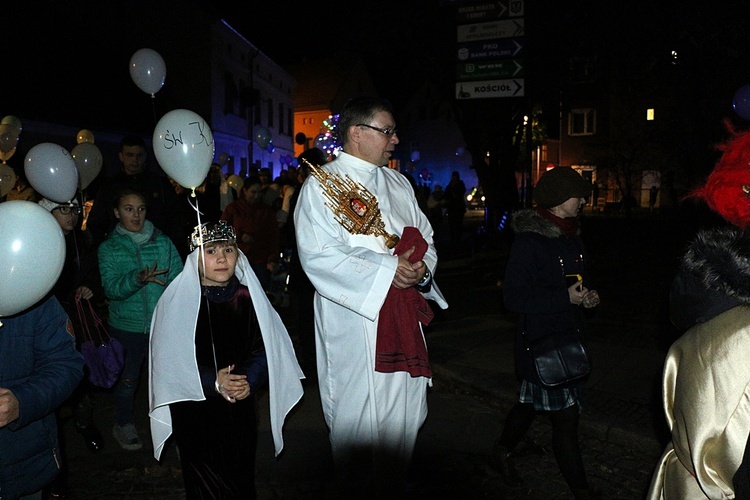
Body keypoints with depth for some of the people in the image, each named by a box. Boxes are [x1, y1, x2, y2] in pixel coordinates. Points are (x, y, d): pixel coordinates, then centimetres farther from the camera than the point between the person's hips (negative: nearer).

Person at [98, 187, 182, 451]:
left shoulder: (163, 241, 3)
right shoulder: (109, 248, 1)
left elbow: (178, 278, 0)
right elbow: (111, 288, -11)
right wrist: (137, 279, -28)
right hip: (127, 325, 0)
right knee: (126, 379, 9)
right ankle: (124, 425, 34)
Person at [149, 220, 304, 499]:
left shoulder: (246, 297, 0)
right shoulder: (178, 299, -8)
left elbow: (263, 349, 2)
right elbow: (168, 359, -10)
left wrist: (249, 380, -16)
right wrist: (212, 382, -20)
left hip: (241, 409, 3)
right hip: (194, 412, -2)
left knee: (240, 477, 15)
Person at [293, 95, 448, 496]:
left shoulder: (399, 184, 16)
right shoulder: (322, 184, -5)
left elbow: (426, 239, 16)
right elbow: (318, 255, -16)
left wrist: (421, 268, -7)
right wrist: (386, 270, -18)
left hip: (404, 320, 6)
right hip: (354, 322, -6)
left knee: (402, 414, 12)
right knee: (359, 418, 2)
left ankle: (394, 486, 29)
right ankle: (356, 490, 22)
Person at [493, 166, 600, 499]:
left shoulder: (572, 238, 9)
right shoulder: (529, 240, -18)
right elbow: (513, 298, -21)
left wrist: (587, 296, 1)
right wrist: (566, 297, -23)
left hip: (568, 335, 8)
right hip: (540, 338, -8)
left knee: (531, 400, 21)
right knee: (565, 413, 0)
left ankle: (502, 450, 41)